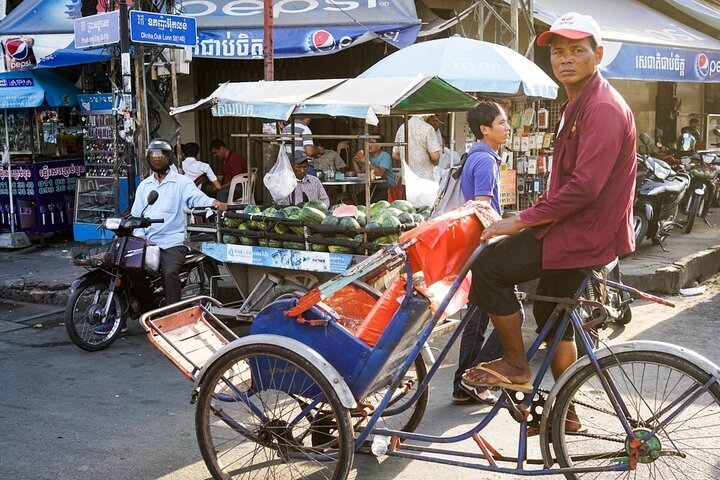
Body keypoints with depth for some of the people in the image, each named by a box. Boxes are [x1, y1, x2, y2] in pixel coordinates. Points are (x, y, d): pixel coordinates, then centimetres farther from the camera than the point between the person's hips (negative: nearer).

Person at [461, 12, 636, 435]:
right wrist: (535, 213, 15)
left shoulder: (604, 108, -19)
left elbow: (585, 186, -27)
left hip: (587, 232, -11)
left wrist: (522, 220, -23)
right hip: (576, 226, 11)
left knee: (489, 266, -14)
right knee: (553, 313, 19)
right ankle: (565, 412, 32)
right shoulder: (578, 104, 16)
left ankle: (516, 367, 0)